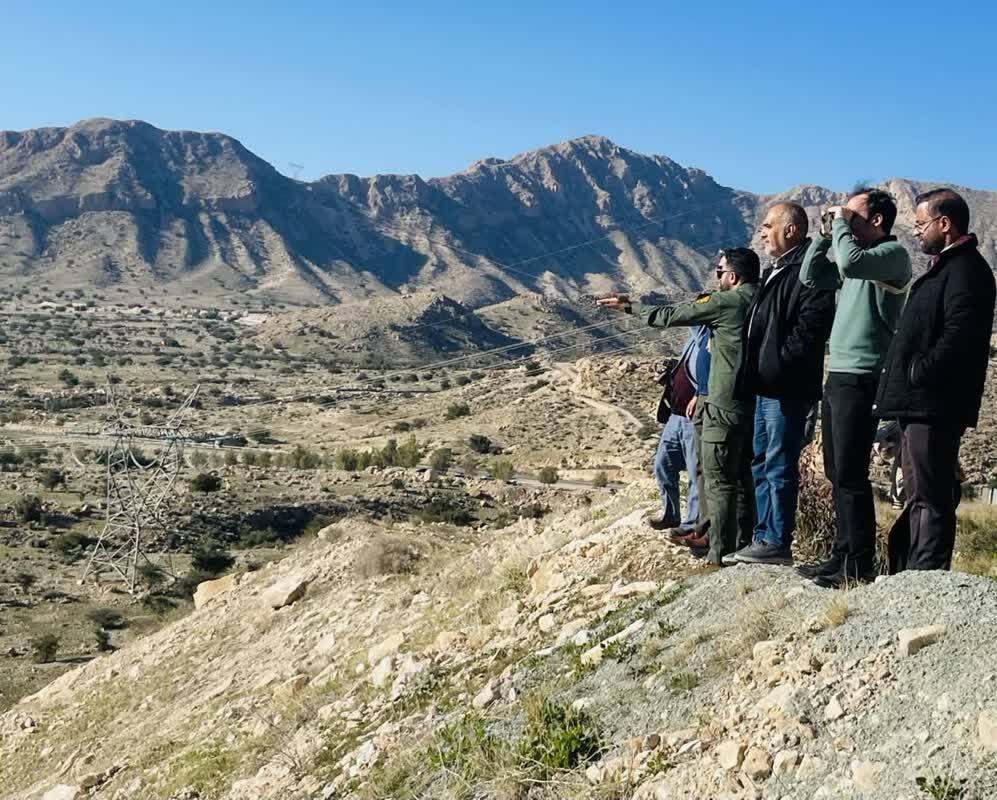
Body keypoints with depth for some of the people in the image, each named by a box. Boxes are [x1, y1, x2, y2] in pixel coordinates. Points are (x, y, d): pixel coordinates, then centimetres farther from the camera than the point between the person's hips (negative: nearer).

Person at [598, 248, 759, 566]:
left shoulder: (726, 302, -12)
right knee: (744, 478, 14)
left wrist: (629, 307, 10)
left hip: (726, 406, -8)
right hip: (755, 402, 8)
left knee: (719, 481, -4)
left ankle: (720, 557, -3)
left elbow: (670, 315, -3)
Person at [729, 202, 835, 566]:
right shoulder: (775, 272, 20)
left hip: (787, 388, -11)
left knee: (779, 466, -6)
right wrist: (754, 372, 15)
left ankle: (777, 543, 0)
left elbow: (812, 324, -23)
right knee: (762, 464, 14)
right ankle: (764, 537, 22)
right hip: (766, 386, 11)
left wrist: (778, 365, -21)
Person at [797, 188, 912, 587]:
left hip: (862, 379, -9)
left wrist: (841, 224, -10)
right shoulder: (855, 255, 17)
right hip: (837, 376, 9)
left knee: (850, 475, -8)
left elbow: (851, 263, -26)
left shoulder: (893, 253, -8)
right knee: (837, 473, 11)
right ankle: (842, 554, 18)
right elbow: (810, 277, 18)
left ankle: (859, 565, -2)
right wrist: (826, 234, 10)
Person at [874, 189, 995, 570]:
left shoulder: (966, 270, -13)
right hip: (920, 404, 11)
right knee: (919, 496, 16)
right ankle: (917, 574, 25)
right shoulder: (945, 268, 20)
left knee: (930, 498, -8)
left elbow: (959, 336, -24)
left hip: (935, 406, -11)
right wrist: (903, 384, 15)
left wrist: (918, 372, -17)